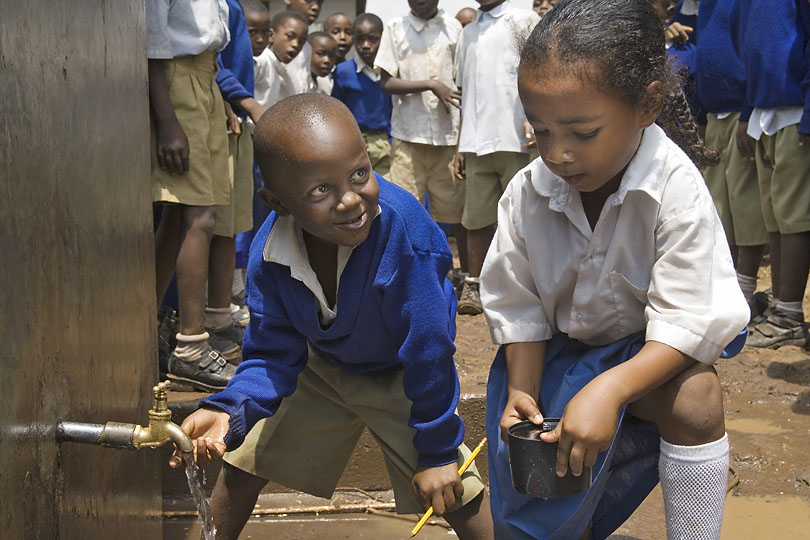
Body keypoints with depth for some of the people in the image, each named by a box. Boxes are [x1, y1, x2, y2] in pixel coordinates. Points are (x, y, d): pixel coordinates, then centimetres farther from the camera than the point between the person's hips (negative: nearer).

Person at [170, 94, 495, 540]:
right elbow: (274, 357, -15)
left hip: (401, 375, -3)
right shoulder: (268, 256, -27)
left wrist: (437, 452, -21)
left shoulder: (403, 227, -40)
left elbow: (427, 347, -31)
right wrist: (228, 411, -36)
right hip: (324, 366, 4)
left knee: (451, 490, -13)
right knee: (245, 456, 11)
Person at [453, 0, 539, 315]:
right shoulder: (468, 33, 21)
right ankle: (474, 286, 13)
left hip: (515, 141, -4)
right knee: (477, 219, 6)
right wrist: (460, 147, 18)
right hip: (476, 145, 5)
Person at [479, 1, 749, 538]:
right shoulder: (526, 193, -14)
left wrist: (607, 391, -40)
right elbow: (516, 303, -3)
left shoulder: (677, 189, -26)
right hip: (561, 349, 3)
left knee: (694, 395, -35)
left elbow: (685, 320, -27)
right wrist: (522, 393, -15)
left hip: (653, 352, -2)